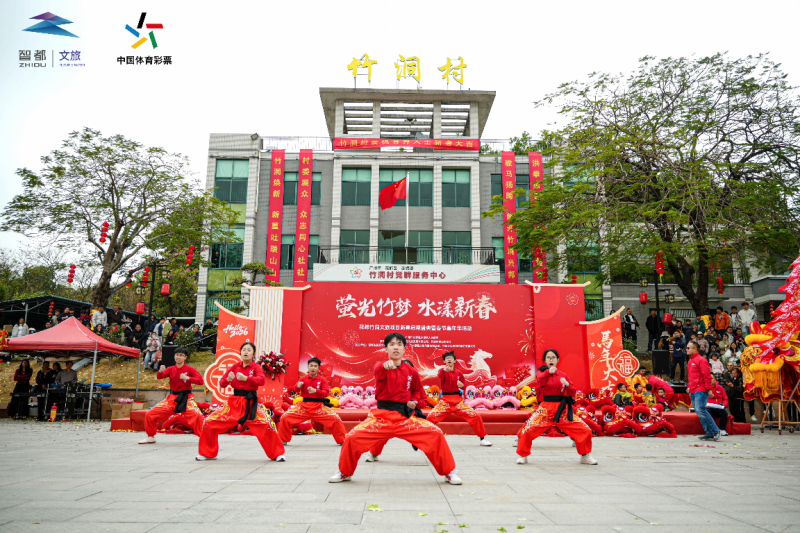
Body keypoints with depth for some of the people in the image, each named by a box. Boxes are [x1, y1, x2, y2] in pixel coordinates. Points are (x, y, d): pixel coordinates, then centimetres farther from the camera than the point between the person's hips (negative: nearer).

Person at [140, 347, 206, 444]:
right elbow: (159, 377, -9)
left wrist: (188, 378, -28)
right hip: (172, 398, 4)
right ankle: (150, 437, 20)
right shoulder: (171, 369, 5)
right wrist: (160, 371, -31)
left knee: (197, 416, -26)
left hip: (186, 398, -4)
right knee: (150, 414, 1)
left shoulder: (189, 369, -5)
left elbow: (200, 380, -15)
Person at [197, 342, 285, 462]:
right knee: (209, 423, -2)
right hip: (234, 402, 4)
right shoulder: (235, 366, 8)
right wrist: (228, 379, -16)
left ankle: (277, 454, -1)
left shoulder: (256, 367, -2)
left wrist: (246, 378, -36)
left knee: (267, 425, -20)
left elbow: (261, 380, -22)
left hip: (250, 403, -4)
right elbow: (221, 384, 6)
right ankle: (207, 454, 18)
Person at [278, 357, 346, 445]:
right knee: (285, 418, -11)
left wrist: (315, 391, -27)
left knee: (335, 419, -16)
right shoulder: (303, 379, 5)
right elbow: (296, 390, -7)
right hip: (304, 406, 1)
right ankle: (283, 440, 11)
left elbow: (326, 393, -8)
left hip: (318, 406, -1)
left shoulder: (322, 379, 1)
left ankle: (343, 440, 1)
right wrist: (298, 386, -32)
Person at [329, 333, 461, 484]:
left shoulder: (411, 371, 4)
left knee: (436, 435, -15)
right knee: (352, 438, -16)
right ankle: (344, 473, 13)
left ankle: (449, 472, 6)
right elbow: (378, 370, -31)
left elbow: (416, 391, 23)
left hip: (405, 417, 1)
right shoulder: (381, 367, -4)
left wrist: (413, 402, 1)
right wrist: (385, 365, -55)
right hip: (382, 416, -1)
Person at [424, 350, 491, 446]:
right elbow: (440, 375, -30)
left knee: (475, 416, -6)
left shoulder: (458, 372, 7)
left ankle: (482, 439, 11)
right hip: (445, 400, -2)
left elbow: (463, 385, 18)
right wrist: (444, 370, -54)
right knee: (431, 417, -17)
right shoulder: (443, 371, -4)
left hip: (457, 400, 2)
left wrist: (461, 385, -7)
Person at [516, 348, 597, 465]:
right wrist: (548, 372, -44)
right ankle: (522, 456, 5)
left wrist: (567, 385, -15)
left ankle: (585, 456, 20)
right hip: (546, 408, -3)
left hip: (562, 410, 3)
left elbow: (572, 393, 7)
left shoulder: (563, 375, 12)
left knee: (585, 430, -3)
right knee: (527, 430, -18)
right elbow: (540, 379, -22)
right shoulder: (541, 372, 4)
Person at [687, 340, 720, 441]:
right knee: (699, 412, 7)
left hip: (700, 391, -9)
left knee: (700, 410, -15)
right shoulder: (691, 361, 19)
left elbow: (707, 375, -13)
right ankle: (709, 434, 11)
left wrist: (708, 389, -16)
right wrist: (690, 387, 20)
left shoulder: (701, 360, -9)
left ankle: (715, 431, -5)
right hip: (693, 391, 9)